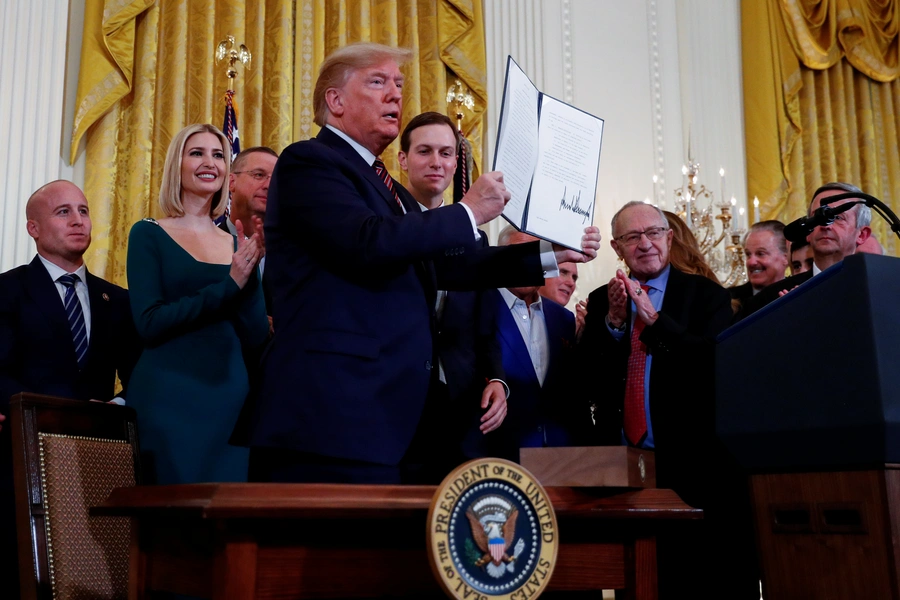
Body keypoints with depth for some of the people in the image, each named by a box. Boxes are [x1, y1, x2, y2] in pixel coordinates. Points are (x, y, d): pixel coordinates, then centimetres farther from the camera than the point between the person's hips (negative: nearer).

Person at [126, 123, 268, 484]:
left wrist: (250, 272, -9)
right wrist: (229, 286, -14)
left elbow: (255, 341, 4)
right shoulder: (149, 234, 1)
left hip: (229, 400, 4)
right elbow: (149, 323, -11)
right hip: (167, 401, -3)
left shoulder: (239, 247, 11)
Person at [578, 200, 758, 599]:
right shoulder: (602, 301, 11)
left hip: (692, 463, -2)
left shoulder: (706, 295, 2)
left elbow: (718, 365, -13)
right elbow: (584, 380, 3)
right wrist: (613, 322, -11)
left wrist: (654, 319, -20)